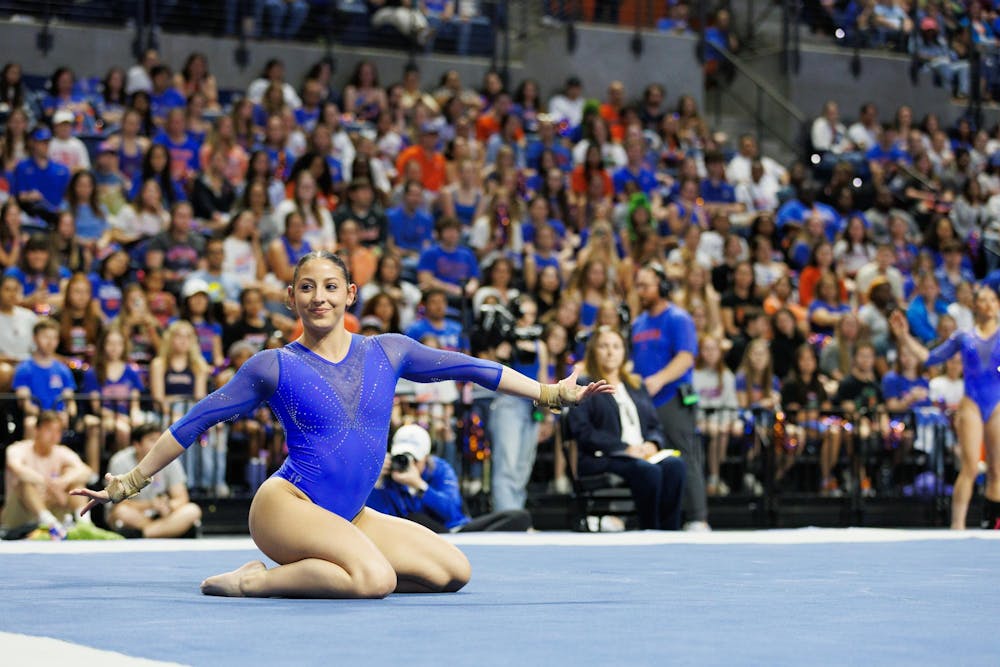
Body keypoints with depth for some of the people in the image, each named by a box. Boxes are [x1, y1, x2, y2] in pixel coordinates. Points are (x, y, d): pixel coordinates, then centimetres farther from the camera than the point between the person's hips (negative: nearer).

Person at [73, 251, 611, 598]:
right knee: (377, 578, -32)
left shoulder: (387, 352, 7)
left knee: (454, 571, -6)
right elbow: (194, 423, 3)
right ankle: (254, 582, -12)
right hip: (287, 505, -7)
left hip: (350, 516, 7)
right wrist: (124, 485, 4)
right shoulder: (274, 367, -2)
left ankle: (306, 571, 4)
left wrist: (553, 394, 11)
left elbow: (470, 368, 11)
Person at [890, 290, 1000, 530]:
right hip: (971, 404, -1)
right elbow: (930, 358, 11)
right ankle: (957, 525, -14)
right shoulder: (963, 337, 11)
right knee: (970, 467, -12)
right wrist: (905, 337, 4)